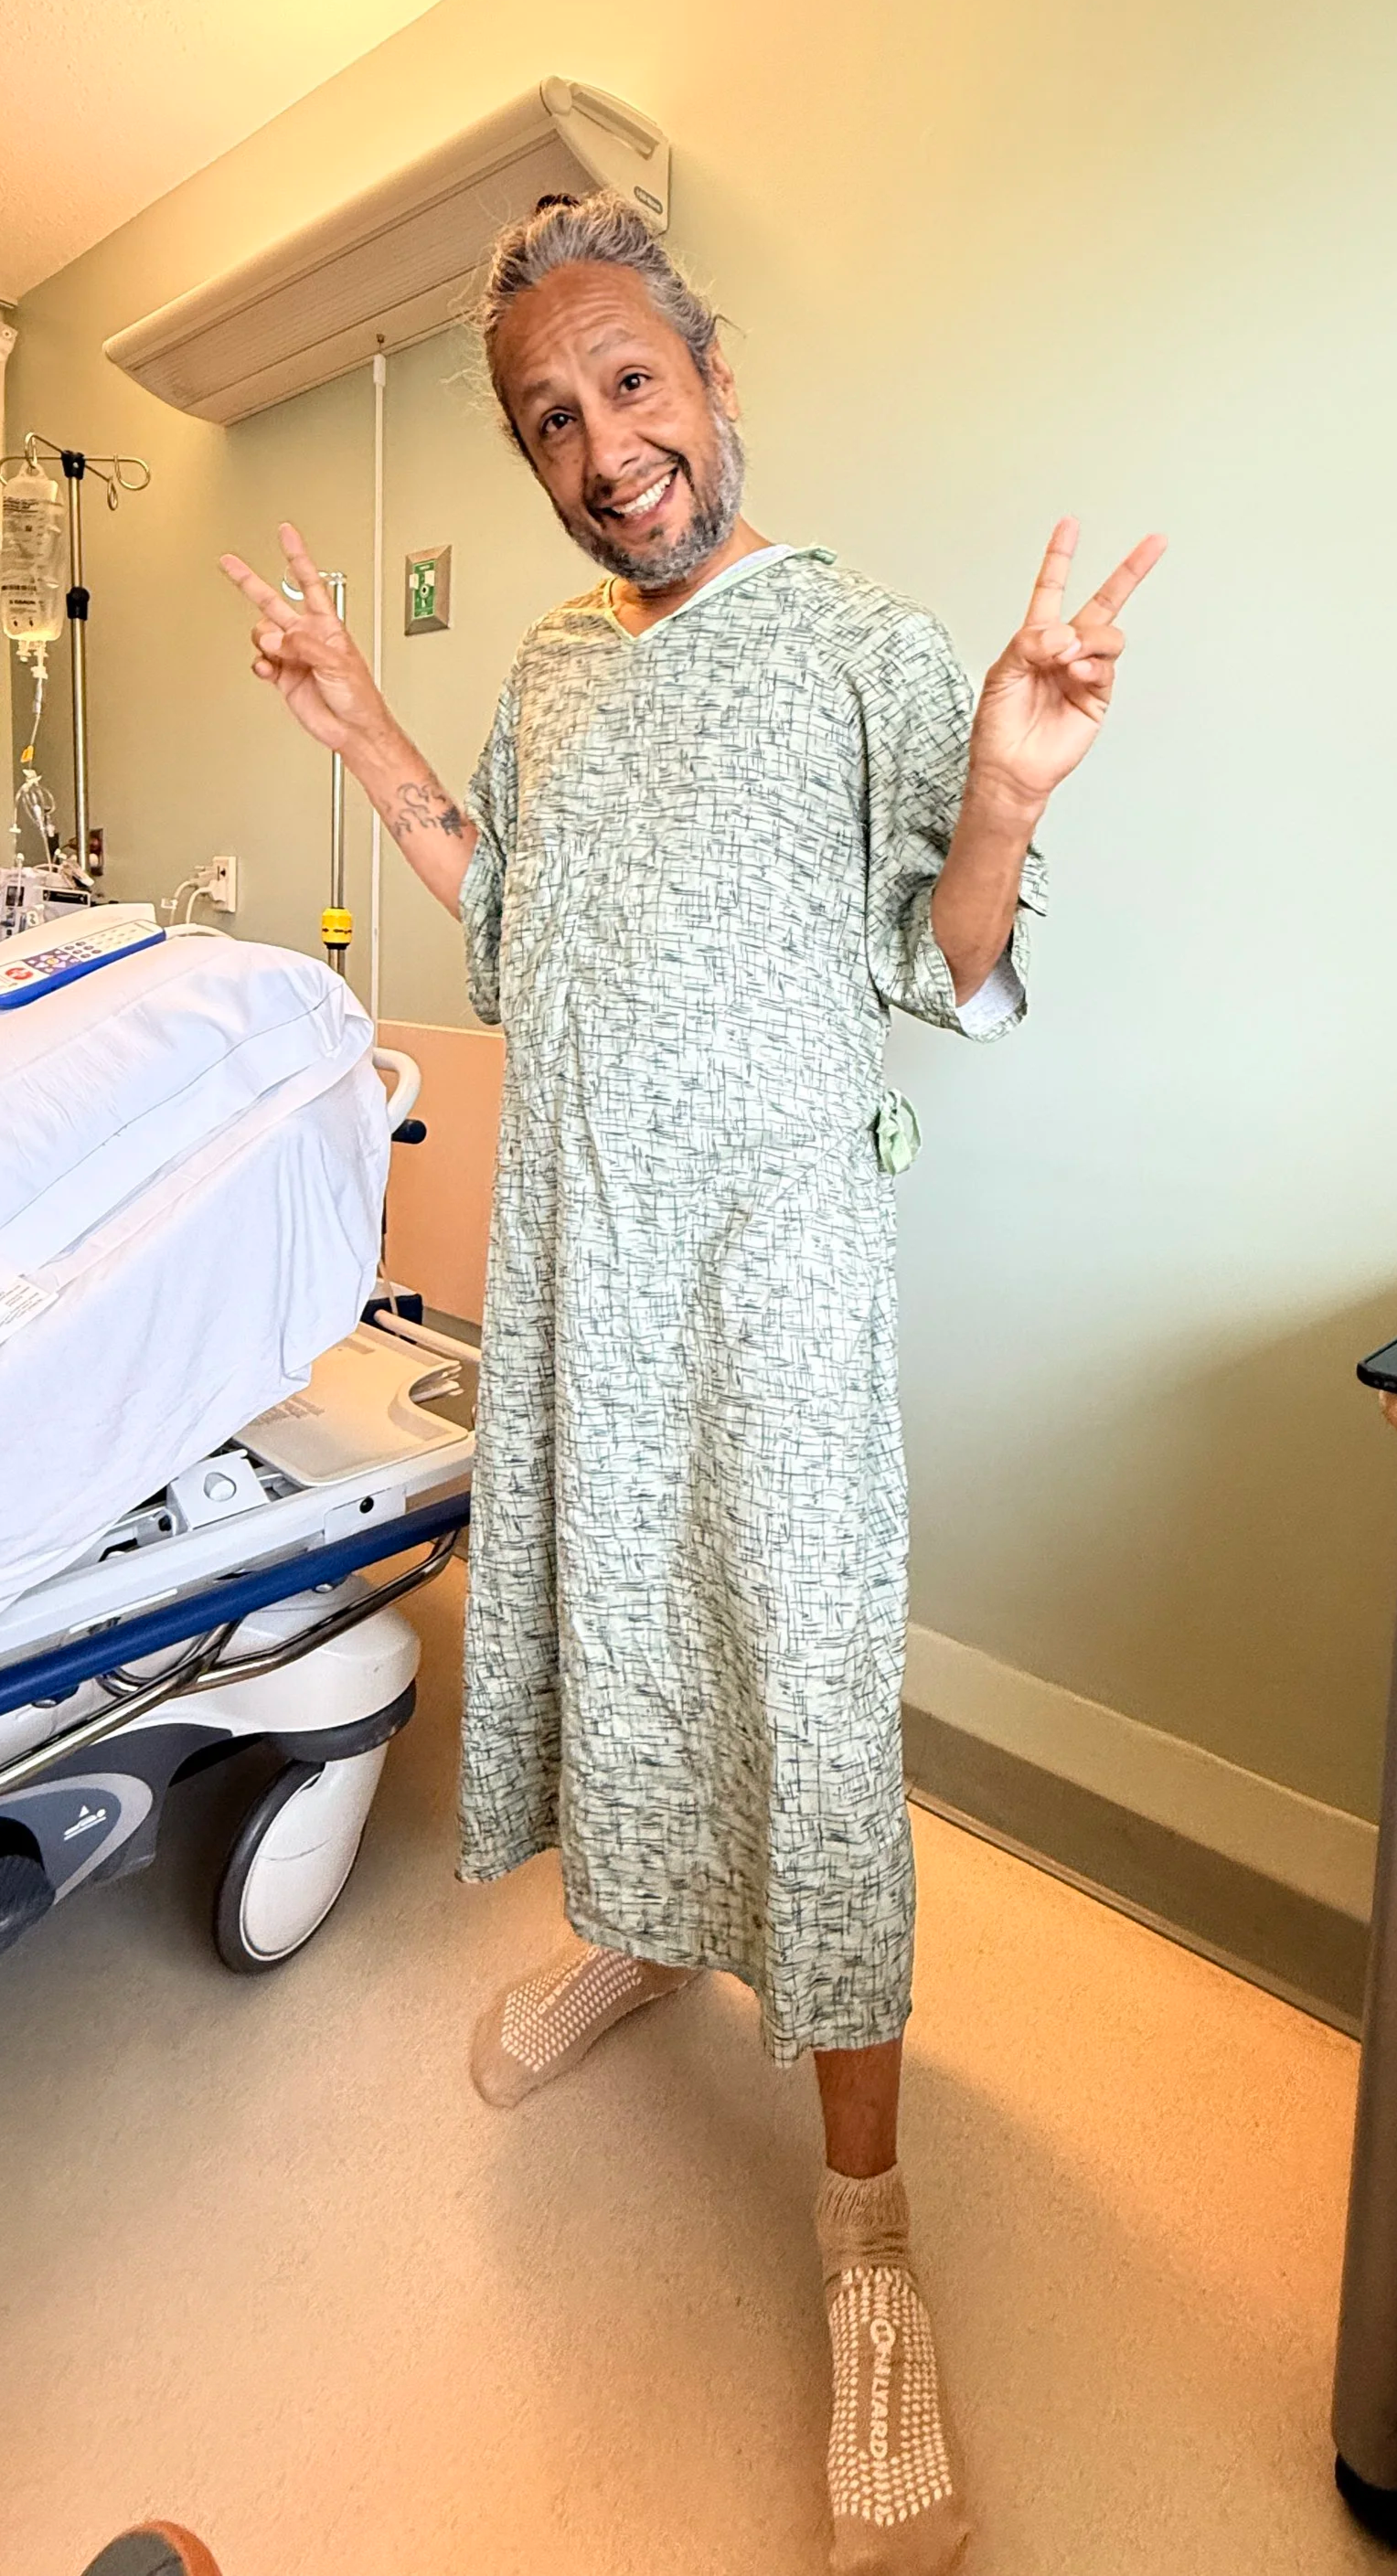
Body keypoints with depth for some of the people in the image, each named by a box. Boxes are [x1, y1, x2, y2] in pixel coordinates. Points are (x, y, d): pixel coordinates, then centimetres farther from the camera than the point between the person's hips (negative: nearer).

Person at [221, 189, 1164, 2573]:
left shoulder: (865, 645, -3)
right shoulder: (551, 663, 15)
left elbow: (951, 986, -6)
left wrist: (1002, 798, -26)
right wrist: (359, 729, 15)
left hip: (773, 1241, -6)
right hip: (574, 1231, 6)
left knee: (805, 1672, -5)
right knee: (593, 1590, 15)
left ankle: (863, 2215, 12)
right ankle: (636, 1926, 42)